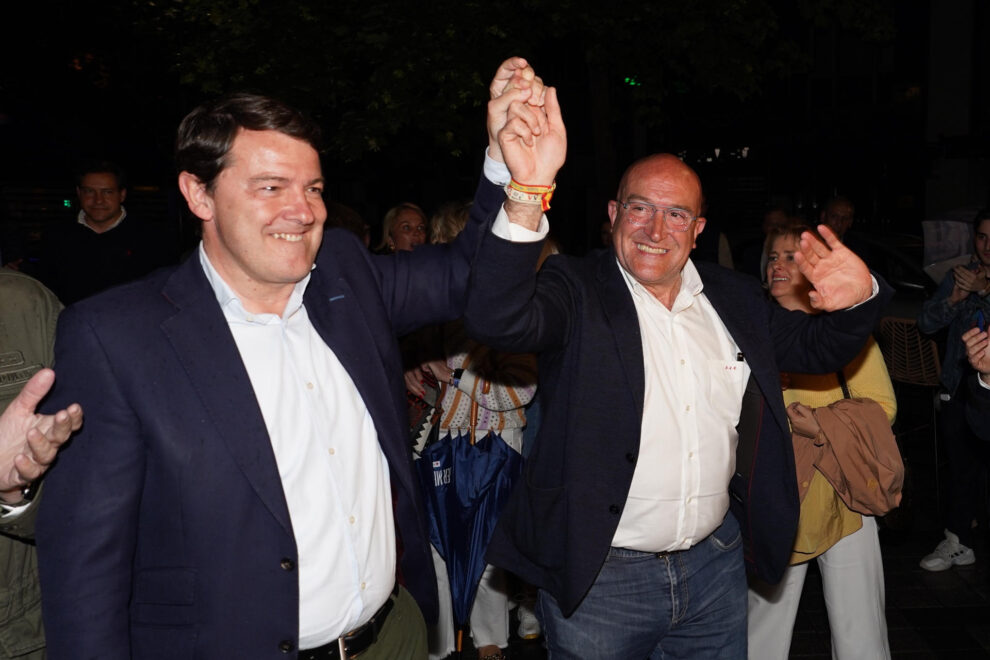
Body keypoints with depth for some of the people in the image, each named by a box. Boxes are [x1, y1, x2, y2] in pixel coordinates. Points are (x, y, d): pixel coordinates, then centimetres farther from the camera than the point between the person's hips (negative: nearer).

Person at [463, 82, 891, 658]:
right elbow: (500, 320, -29)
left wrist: (858, 302, -8)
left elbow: (814, 350, 15)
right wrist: (528, 195, -43)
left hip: (716, 565, 5)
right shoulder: (576, 291, -10)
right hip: (597, 575, -4)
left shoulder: (734, 298, 6)